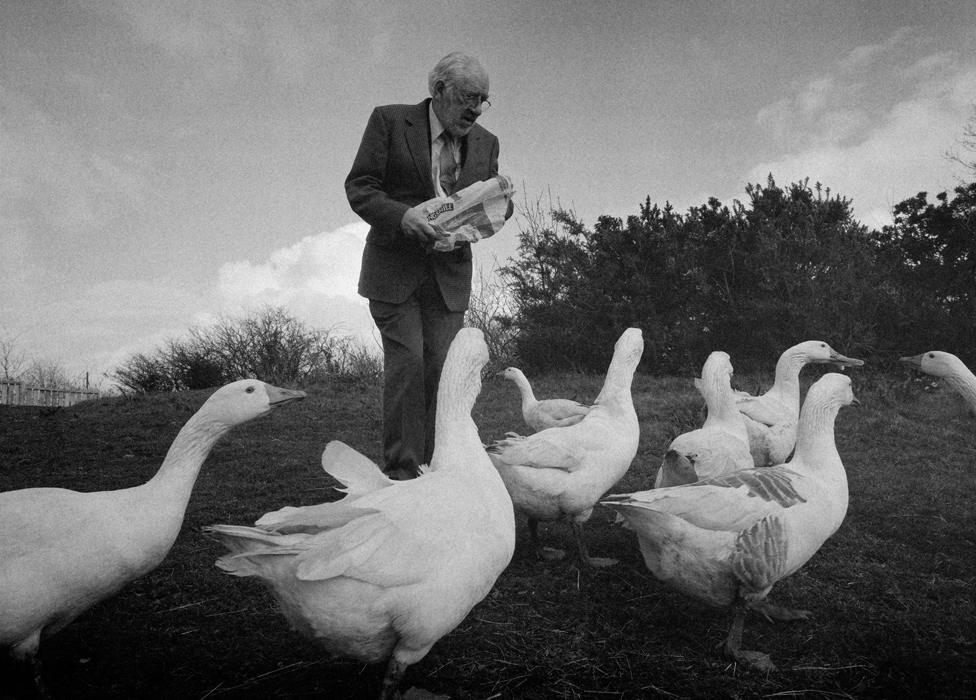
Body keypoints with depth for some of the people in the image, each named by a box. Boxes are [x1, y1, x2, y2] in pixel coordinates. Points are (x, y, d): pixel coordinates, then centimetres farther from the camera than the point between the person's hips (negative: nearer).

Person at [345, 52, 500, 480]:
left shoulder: (486, 143, 10)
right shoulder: (389, 121, -2)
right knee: (407, 360, -12)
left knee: (442, 368, -1)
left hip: (450, 273, 4)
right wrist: (402, 215, -24)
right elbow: (359, 187, -6)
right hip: (394, 269, -3)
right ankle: (401, 471, -3)